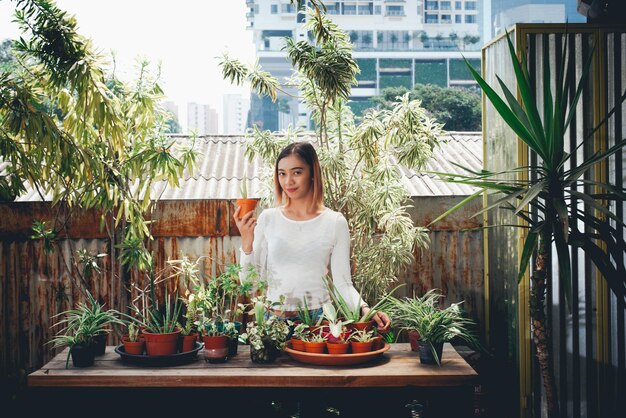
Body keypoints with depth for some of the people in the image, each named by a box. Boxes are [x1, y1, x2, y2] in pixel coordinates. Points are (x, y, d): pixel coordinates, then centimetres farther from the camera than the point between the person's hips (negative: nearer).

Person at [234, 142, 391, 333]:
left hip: (319, 318, -1)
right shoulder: (268, 218, 3)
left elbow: (342, 283, 1)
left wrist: (364, 309, -16)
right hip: (275, 320, 1)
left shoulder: (335, 222, 0)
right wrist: (246, 242, -11)